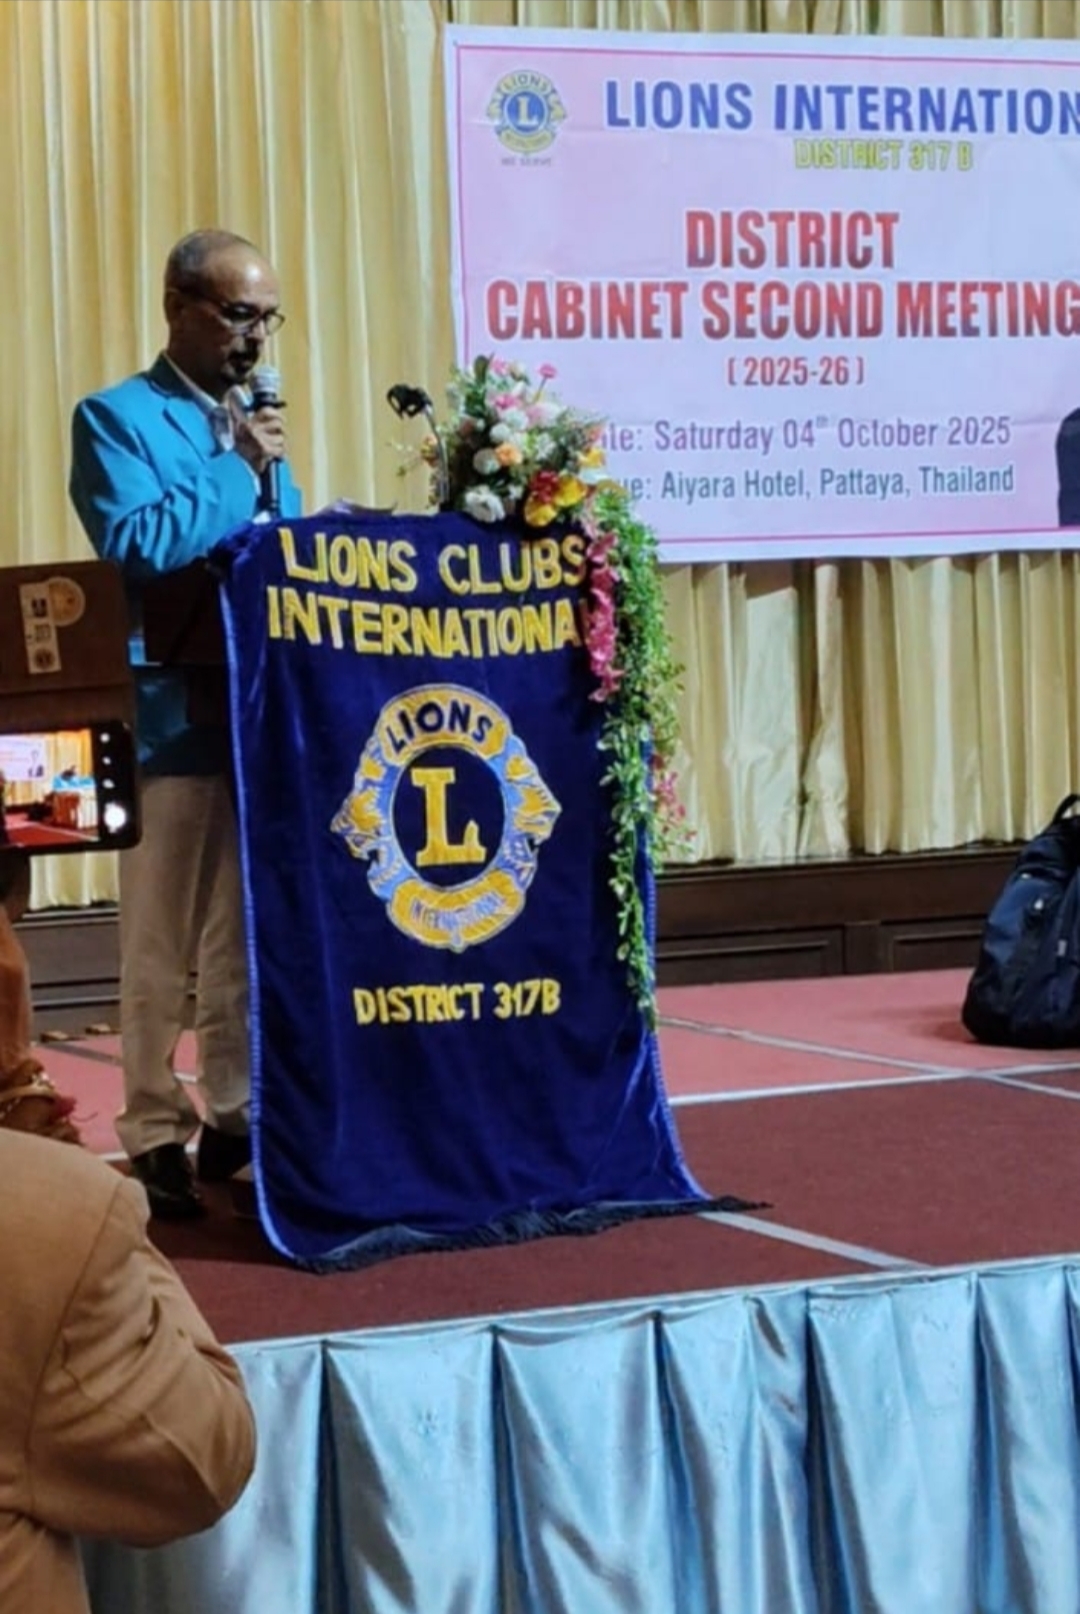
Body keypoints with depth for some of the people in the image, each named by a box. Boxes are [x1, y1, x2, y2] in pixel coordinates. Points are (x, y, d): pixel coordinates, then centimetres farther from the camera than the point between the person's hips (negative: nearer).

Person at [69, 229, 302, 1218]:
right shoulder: (117, 418, -5)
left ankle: (237, 1123, 21)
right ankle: (156, 1140, 6)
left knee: (253, 937, 12)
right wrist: (241, 470, -13)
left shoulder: (256, 421, 17)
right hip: (175, 716, -7)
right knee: (160, 945, -1)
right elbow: (137, 545, -19)